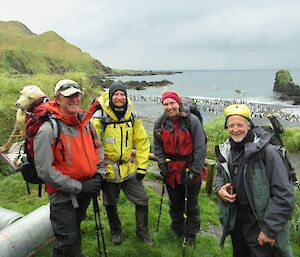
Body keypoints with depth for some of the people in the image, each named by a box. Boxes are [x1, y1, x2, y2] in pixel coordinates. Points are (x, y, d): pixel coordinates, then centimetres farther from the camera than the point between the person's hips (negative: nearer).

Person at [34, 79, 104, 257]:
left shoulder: (85, 122, -2)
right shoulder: (48, 129, -23)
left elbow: (98, 148, 11)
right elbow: (45, 170, -24)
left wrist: (99, 175, -1)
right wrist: (78, 187, -21)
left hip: (85, 190, 7)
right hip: (63, 195, -6)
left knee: (75, 228, 29)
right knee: (67, 242, 3)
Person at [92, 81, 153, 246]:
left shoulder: (133, 117, -1)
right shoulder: (100, 117, -12)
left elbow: (142, 142, 1)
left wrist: (141, 167, -1)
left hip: (130, 169, 3)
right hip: (108, 170, -2)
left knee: (142, 200, 7)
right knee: (110, 203, 16)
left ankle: (142, 231, 31)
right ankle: (115, 231, 42)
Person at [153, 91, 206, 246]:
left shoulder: (192, 121, -17)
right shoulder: (160, 123, -4)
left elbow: (200, 148, -15)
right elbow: (158, 146, 8)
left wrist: (194, 171, -16)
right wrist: (162, 164, -4)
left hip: (190, 169, -3)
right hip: (171, 170, 4)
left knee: (192, 204, 13)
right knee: (175, 203, 20)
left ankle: (190, 234, 33)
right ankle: (177, 230, 43)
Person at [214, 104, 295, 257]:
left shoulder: (266, 151, -21)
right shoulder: (225, 150, -2)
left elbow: (284, 195, -20)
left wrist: (270, 229, -19)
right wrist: (219, 188, -7)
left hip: (260, 225, -6)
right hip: (234, 221, 6)